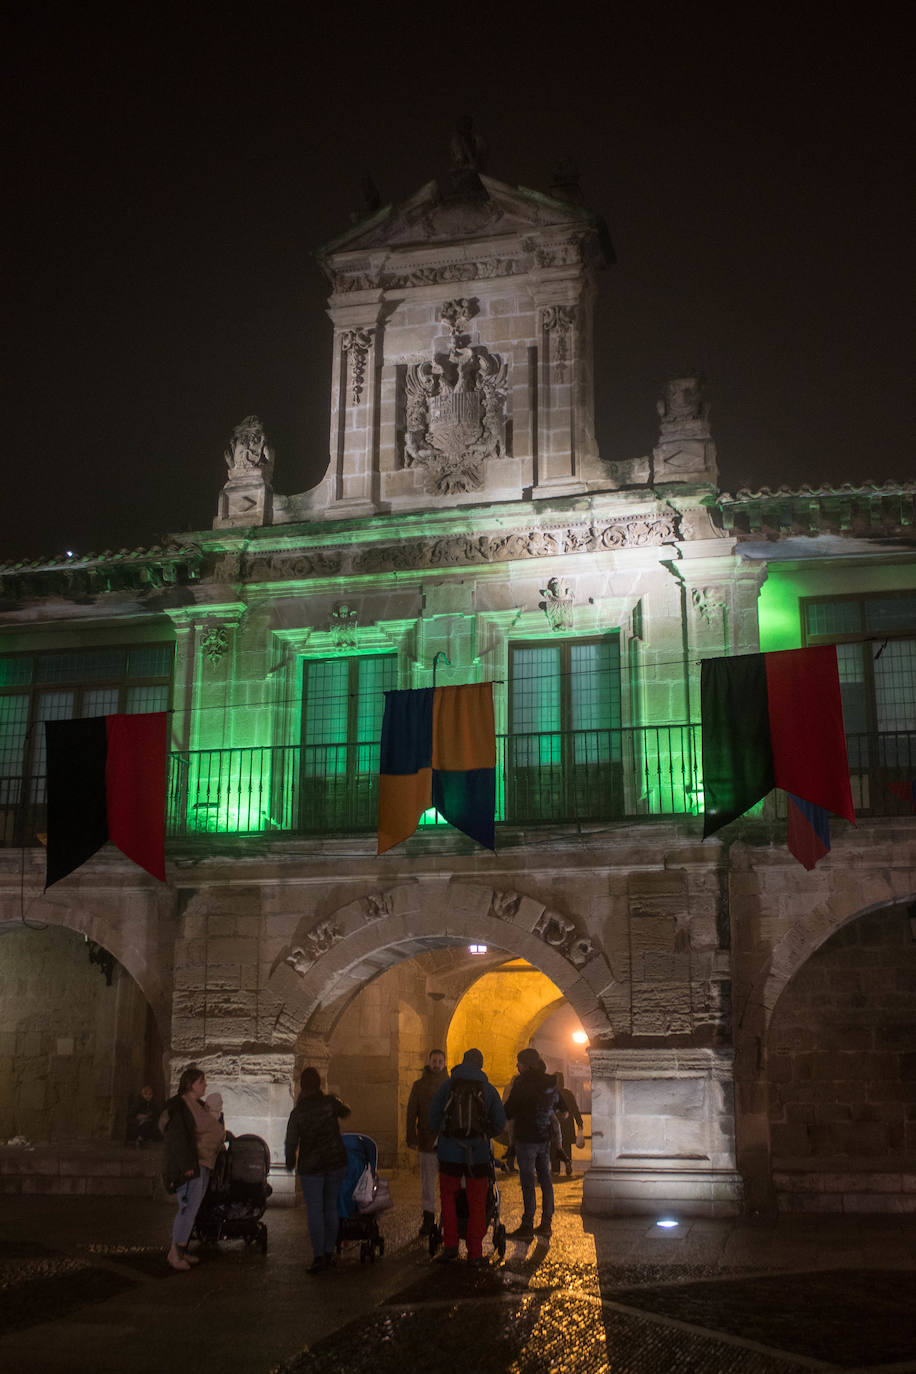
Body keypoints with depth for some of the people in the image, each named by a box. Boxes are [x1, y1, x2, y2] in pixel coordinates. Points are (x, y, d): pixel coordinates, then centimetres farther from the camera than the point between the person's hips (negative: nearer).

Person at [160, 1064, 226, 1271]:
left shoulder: (198, 1106, 16)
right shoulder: (178, 1106, -12)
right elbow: (177, 1137, -19)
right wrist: (186, 1165, -23)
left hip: (203, 1165, 9)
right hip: (189, 1166, -9)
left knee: (192, 1209, 11)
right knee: (188, 1208, -10)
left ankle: (182, 1250, 16)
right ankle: (175, 1252, -3)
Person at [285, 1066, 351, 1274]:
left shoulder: (297, 1113, -9)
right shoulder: (330, 1102, -6)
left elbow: (291, 1142, -6)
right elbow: (346, 1111, 14)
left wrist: (290, 1164, 12)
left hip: (311, 1166, -2)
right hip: (336, 1162, 2)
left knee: (314, 1211, 1)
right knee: (331, 1208, 13)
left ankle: (318, 1257, -2)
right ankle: (329, 1253, 18)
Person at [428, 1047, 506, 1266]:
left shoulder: (447, 1085, 4)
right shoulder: (488, 1089, 6)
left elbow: (433, 1117, 4)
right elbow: (500, 1124, 6)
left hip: (449, 1151, 0)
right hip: (478, 1153, 0)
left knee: (448, 1198, 15)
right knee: (477, 1204, 8)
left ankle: (450, 1245, 10)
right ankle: (475, 1252, 7)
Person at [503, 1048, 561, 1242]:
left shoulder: (523, 1083, -15)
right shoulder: (550, 1083, 6)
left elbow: (509, 1110, -11)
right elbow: (557, 1104, 20)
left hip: (527, 1138, -7)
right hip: (545, 1138, 7)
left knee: (528, 1181, -4)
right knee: (545, 1177, 12)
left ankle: (527, 1227, -2)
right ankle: (546, 1224, 17)